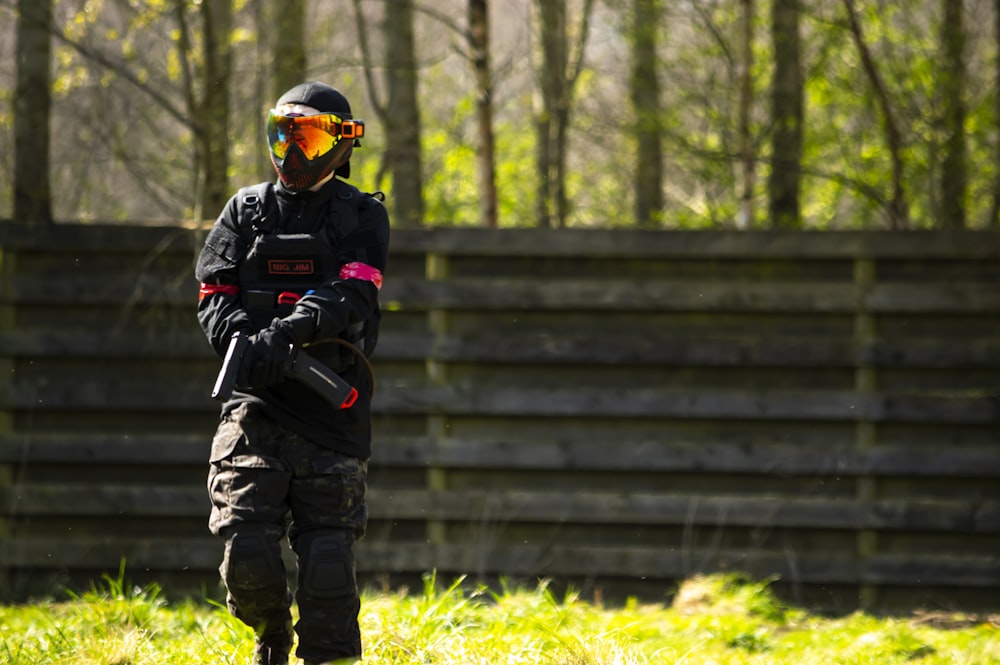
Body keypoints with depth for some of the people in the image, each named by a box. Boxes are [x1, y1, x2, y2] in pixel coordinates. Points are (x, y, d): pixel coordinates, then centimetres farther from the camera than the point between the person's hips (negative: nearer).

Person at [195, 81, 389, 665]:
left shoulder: (362, 217, 6)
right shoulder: (247, 210, 13)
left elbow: (351, 296, -10)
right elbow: (216, 297, 6)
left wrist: (287, 331, -27)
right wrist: (247, 343, -15)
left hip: (331, 413, -1)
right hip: (257, 408, 1)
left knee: (328, 563, -6)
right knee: (247, 553, -7)